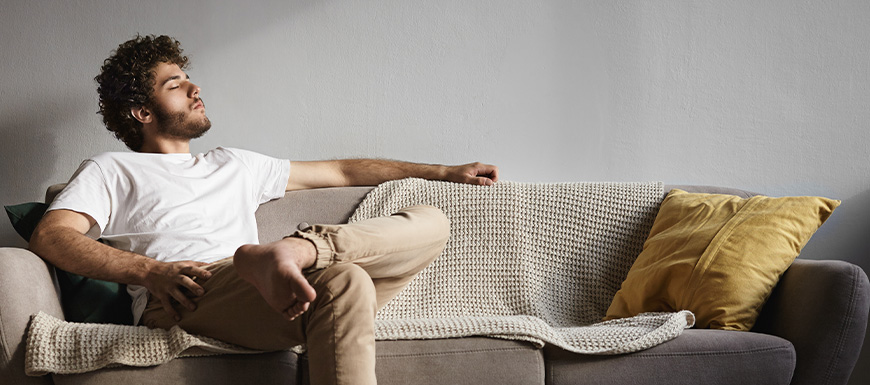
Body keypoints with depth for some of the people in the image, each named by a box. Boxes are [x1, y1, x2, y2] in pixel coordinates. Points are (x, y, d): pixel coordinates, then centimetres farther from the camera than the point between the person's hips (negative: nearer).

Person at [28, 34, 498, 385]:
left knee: (431, 220, -7)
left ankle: (300, 248, -30)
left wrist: (446, 172, 37)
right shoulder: (112, 170, 22)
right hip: (180, 297, -6)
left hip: (254, 296, 6)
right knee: (343, 280, -34)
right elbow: (49, 236, 2)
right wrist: (152, 271, -16)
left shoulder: (233, 164, 38)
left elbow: (341, 171, 39)